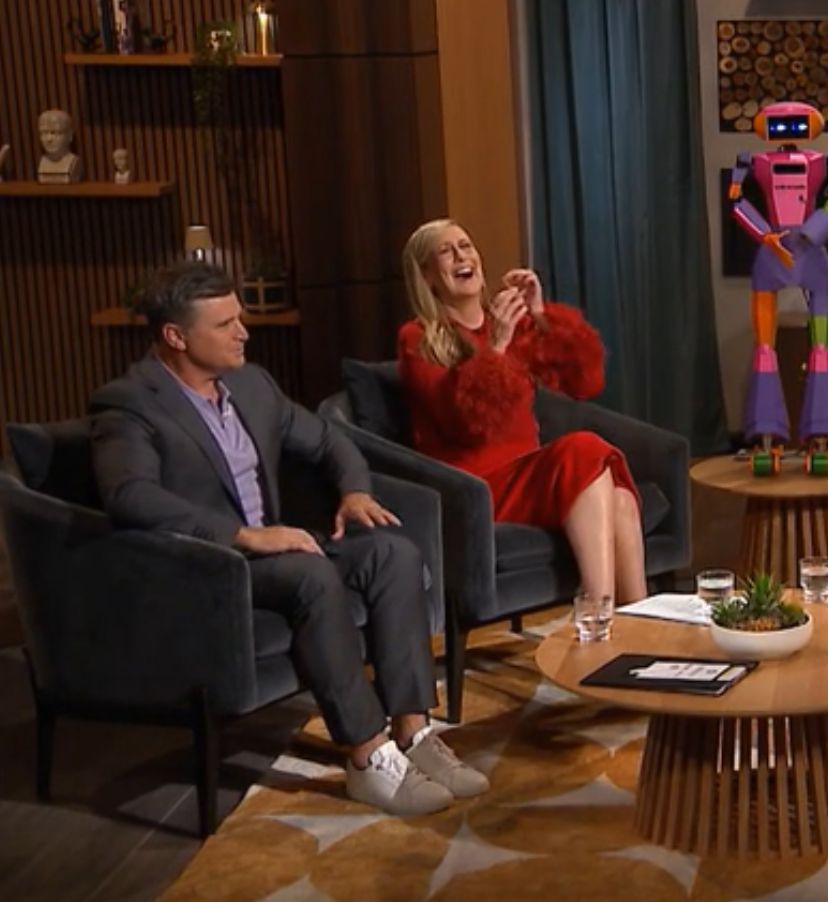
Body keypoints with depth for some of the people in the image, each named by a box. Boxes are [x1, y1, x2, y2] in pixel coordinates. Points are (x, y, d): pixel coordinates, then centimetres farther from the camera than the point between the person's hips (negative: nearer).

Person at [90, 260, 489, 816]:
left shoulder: (251, 383, 11)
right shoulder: (128, 406, -13)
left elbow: (327, 440, 22)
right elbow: (130, 497, -30)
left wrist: (355, 491, -1)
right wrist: (245, 535, -34)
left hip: (266, 548, 8)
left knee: (395, 552, -14)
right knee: (317, 575, -34)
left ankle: (413, 734, -16)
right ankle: (369, 757, -26)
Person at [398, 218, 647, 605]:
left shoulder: (512, 322, 17)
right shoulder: (417, 340, 0)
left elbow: (585, 382, 4)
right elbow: (468, 422, -14)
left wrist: (542, 317, -5)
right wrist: (495, 346, -21)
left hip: (527, 474, 5)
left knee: (618, 499, -27)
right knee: (584, 451, -31)